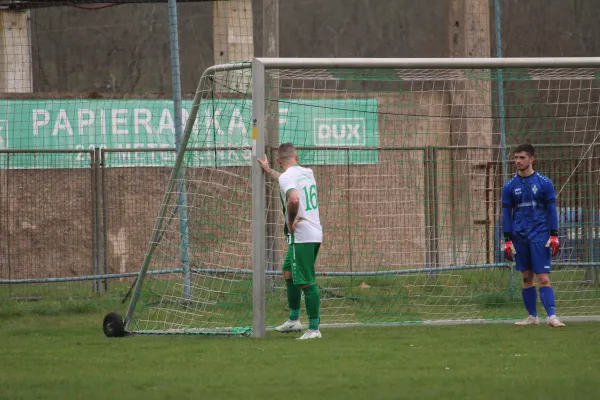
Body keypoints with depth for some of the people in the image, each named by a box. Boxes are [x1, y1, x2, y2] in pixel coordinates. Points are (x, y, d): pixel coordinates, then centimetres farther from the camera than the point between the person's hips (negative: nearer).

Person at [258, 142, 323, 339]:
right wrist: (268, 171, 45)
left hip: (301, 235, -9)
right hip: (315, 233, 9)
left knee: (306, 282, -6)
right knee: (288, 272, 23)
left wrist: (291, 221, -17)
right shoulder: (307, 172, 12)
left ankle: (314, 328, -6)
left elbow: (294, 199, -33)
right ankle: (294, 319, 29)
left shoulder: (286, 177, -14)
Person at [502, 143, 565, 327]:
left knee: (543, 278, -11)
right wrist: (507, 240, 2)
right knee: (526, 277, 6)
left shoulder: (544, 183, 0)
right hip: (520, 237, 3)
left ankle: (552, 316, -15)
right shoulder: (509, 186, 6)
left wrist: (554, 236, -5)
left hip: (540, 236, -3)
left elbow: (551, 210, 1)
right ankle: (532, 316, 13)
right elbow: (506, 214, 8)